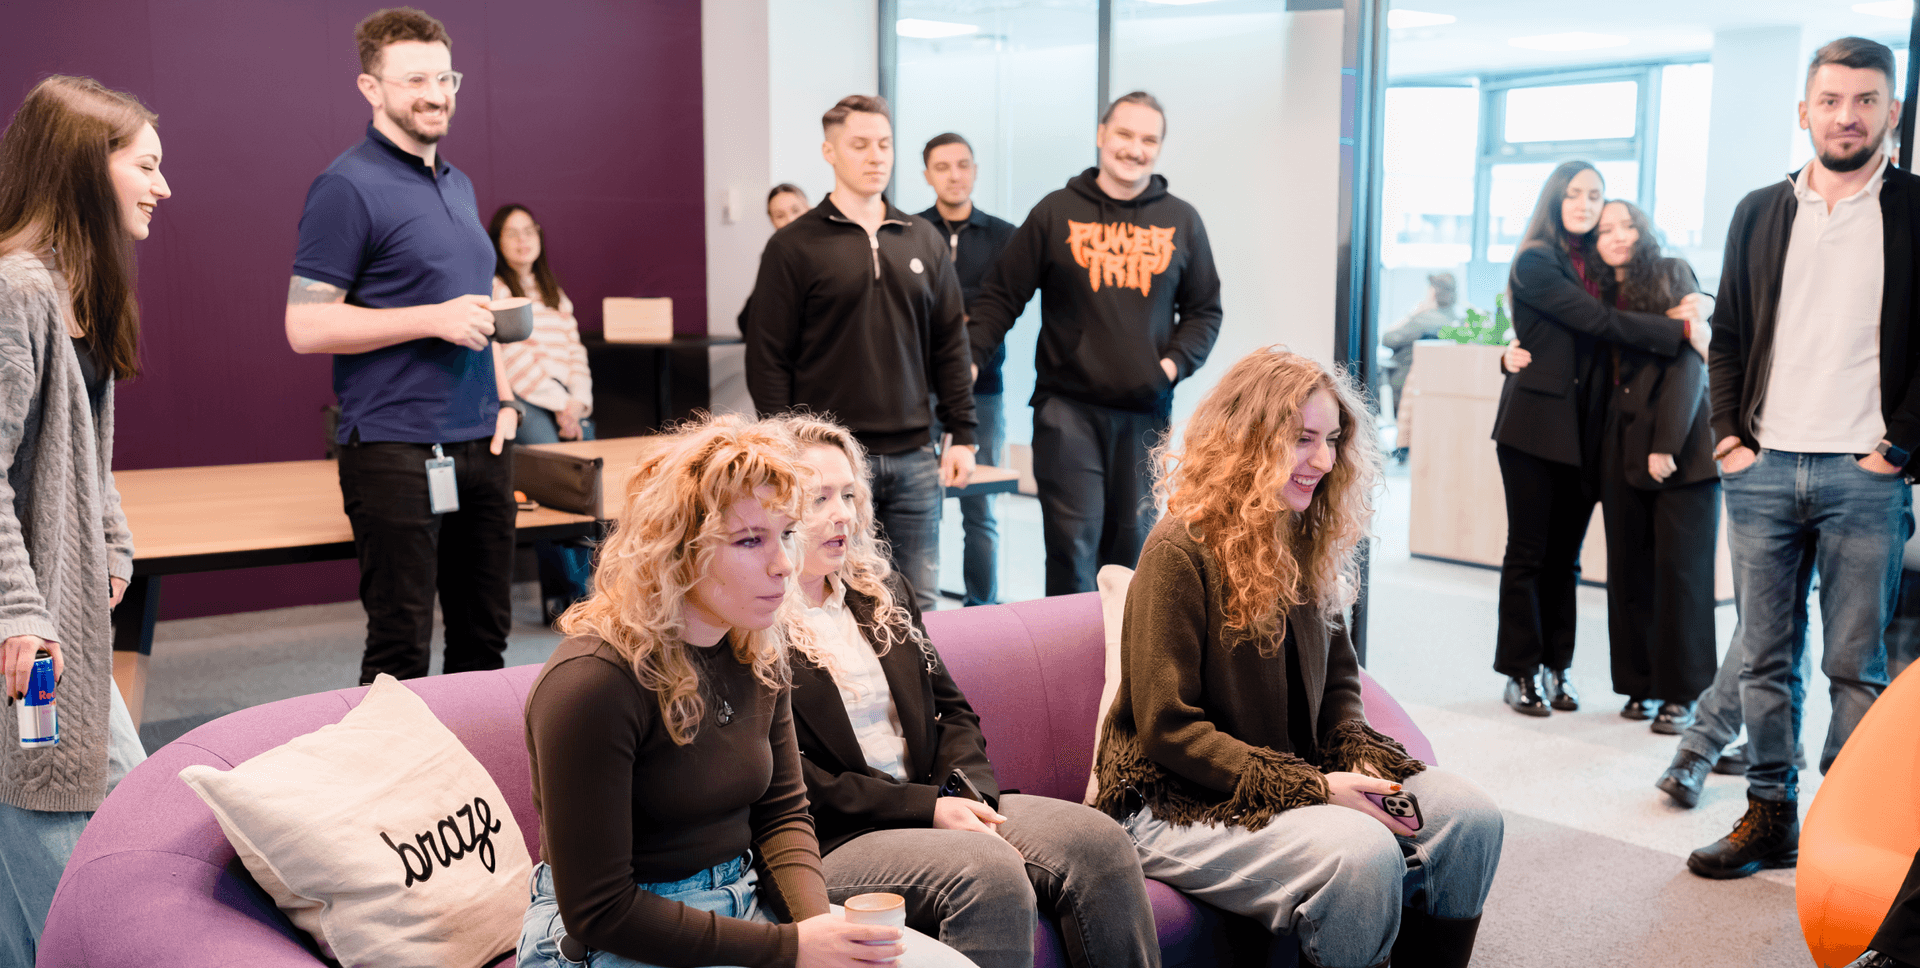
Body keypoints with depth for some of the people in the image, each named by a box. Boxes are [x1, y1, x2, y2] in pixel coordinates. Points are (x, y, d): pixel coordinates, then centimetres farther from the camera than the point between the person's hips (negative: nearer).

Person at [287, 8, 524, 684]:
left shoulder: (458, 185, 17)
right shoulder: (347, 188, -8)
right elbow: (306, 326, -13)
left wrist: (503, 399, 11)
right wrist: (435, 319, -18)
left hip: (481, 444, 8)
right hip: (396, 450, -8)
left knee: (485, 638, 14)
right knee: (401, 650, -3)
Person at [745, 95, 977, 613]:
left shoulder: (924, 241, 11)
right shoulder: (793, 246, -1)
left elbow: (950, 346, 13)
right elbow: (769, 360, -3)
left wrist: (963, 436, 7)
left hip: (914, 457, 4)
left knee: (917, 604, 8)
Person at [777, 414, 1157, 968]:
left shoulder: (882, 590, 19)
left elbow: (950, 709, 18)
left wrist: (965, 794, -2)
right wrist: (925, 808, -17)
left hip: (935, 801, 7)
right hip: (832, 840, -7)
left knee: (1098, 840, -15)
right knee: (988, 868, -33)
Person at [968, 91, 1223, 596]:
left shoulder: (1181, 221, 9)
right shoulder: (1056, 212, 2)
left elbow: (1205, 310, 17)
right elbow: (1001, 297, 3)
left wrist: (1176, 362, -1)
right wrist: (967, 359, -12)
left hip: (1146, 413, 3)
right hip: (1068, 408, -2)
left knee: (1132, 545, 9)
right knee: (1073, 545, -7)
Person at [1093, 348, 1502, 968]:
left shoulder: (1309, 545, 9)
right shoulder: (1181, 550, -16)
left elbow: (1338, 683, 17)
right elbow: (1167, 728, -18)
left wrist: (1362, 757, -6)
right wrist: (1312, 788, -21)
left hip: (1303, 776, 8)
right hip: (1178, 803, -8)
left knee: (1470, 817, -10)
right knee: (1363, 853, -31)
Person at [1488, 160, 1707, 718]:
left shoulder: (1597, 264, 14)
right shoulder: (1536, 262, -6)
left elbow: (1616, 328, 5)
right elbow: (1599, 321, -14)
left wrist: (1681, 315, -13)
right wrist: (1681, 331, -14)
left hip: (1583, 430, 6)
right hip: (1536, 425, -6)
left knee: (1564, 557, 9)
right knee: (1528, 553, 0)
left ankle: (1555, 669, 17)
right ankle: (1522, 673, 9)